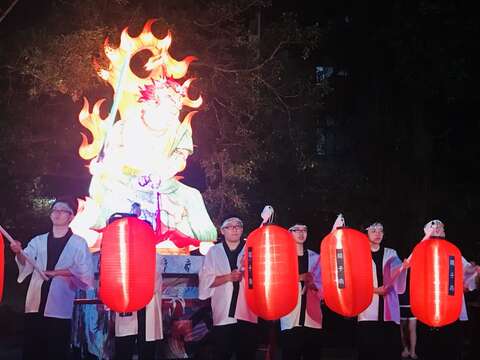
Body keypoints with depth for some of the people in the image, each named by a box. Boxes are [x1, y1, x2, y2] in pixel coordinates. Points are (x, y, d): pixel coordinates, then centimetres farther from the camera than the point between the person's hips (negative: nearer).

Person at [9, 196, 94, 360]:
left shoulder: (78, 243, 5)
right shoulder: (38, 241, 15)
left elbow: (85, 273, -3)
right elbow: (26, 263, 1)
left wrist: (57, 272, -10)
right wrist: (19, 253, -21)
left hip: (60, 307, -3)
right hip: (35, 304, 3)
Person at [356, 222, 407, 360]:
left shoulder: (391, 253, 15)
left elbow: (397, 271, -2)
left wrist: (404, 266, -23)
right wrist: (374, 289, -11)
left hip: (389, 309, 2)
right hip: (368, 309, -2)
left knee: (390, 348, -4)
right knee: (368, 349, -6)